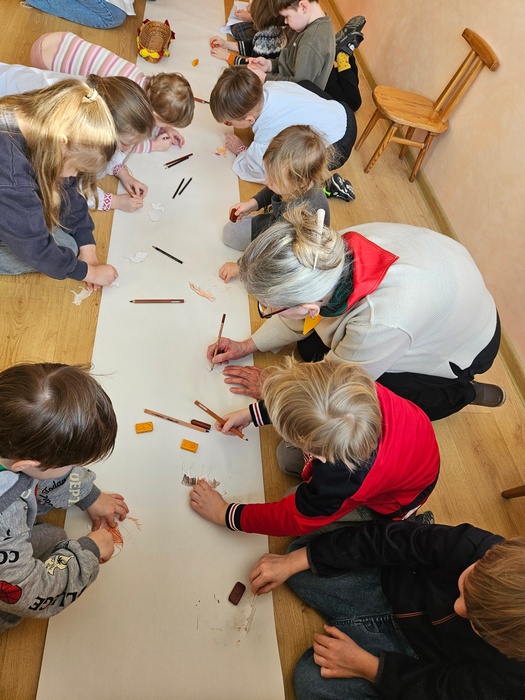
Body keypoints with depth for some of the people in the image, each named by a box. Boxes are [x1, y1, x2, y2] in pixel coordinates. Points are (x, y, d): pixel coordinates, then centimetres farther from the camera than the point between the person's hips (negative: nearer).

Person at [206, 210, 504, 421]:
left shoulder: (380, 324, -46)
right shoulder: (336, 247, -28)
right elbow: (306, 312, -6)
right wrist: (249, 346, -4)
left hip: (462, 348, -6)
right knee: (310, 348, 1)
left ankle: (462, 393, 8)